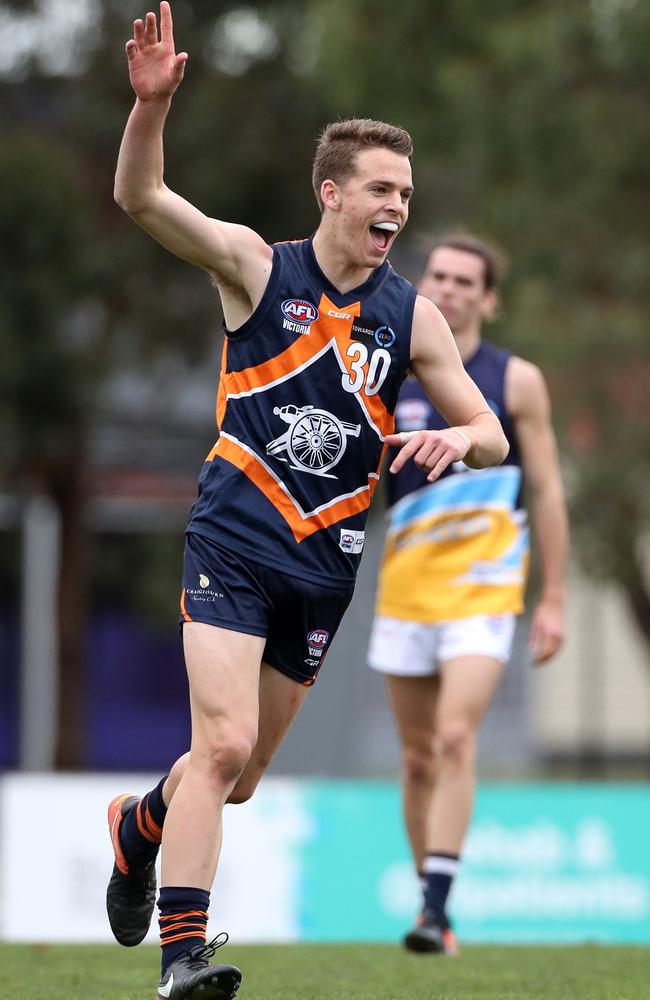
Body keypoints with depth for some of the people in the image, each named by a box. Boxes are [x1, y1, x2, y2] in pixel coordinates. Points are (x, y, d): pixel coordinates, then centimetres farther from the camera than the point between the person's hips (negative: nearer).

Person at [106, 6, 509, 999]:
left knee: (239, 777, 13)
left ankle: (139, 825, 45)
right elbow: (140, 197, -13)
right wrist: (152, 101, -30)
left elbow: (494, 437, 6)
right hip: (232, 542, -4)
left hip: (326, 563, 4)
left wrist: (459, 439, -19)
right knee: (224, 743, -21)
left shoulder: (412, 316, 4)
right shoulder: (257, 267, -3)